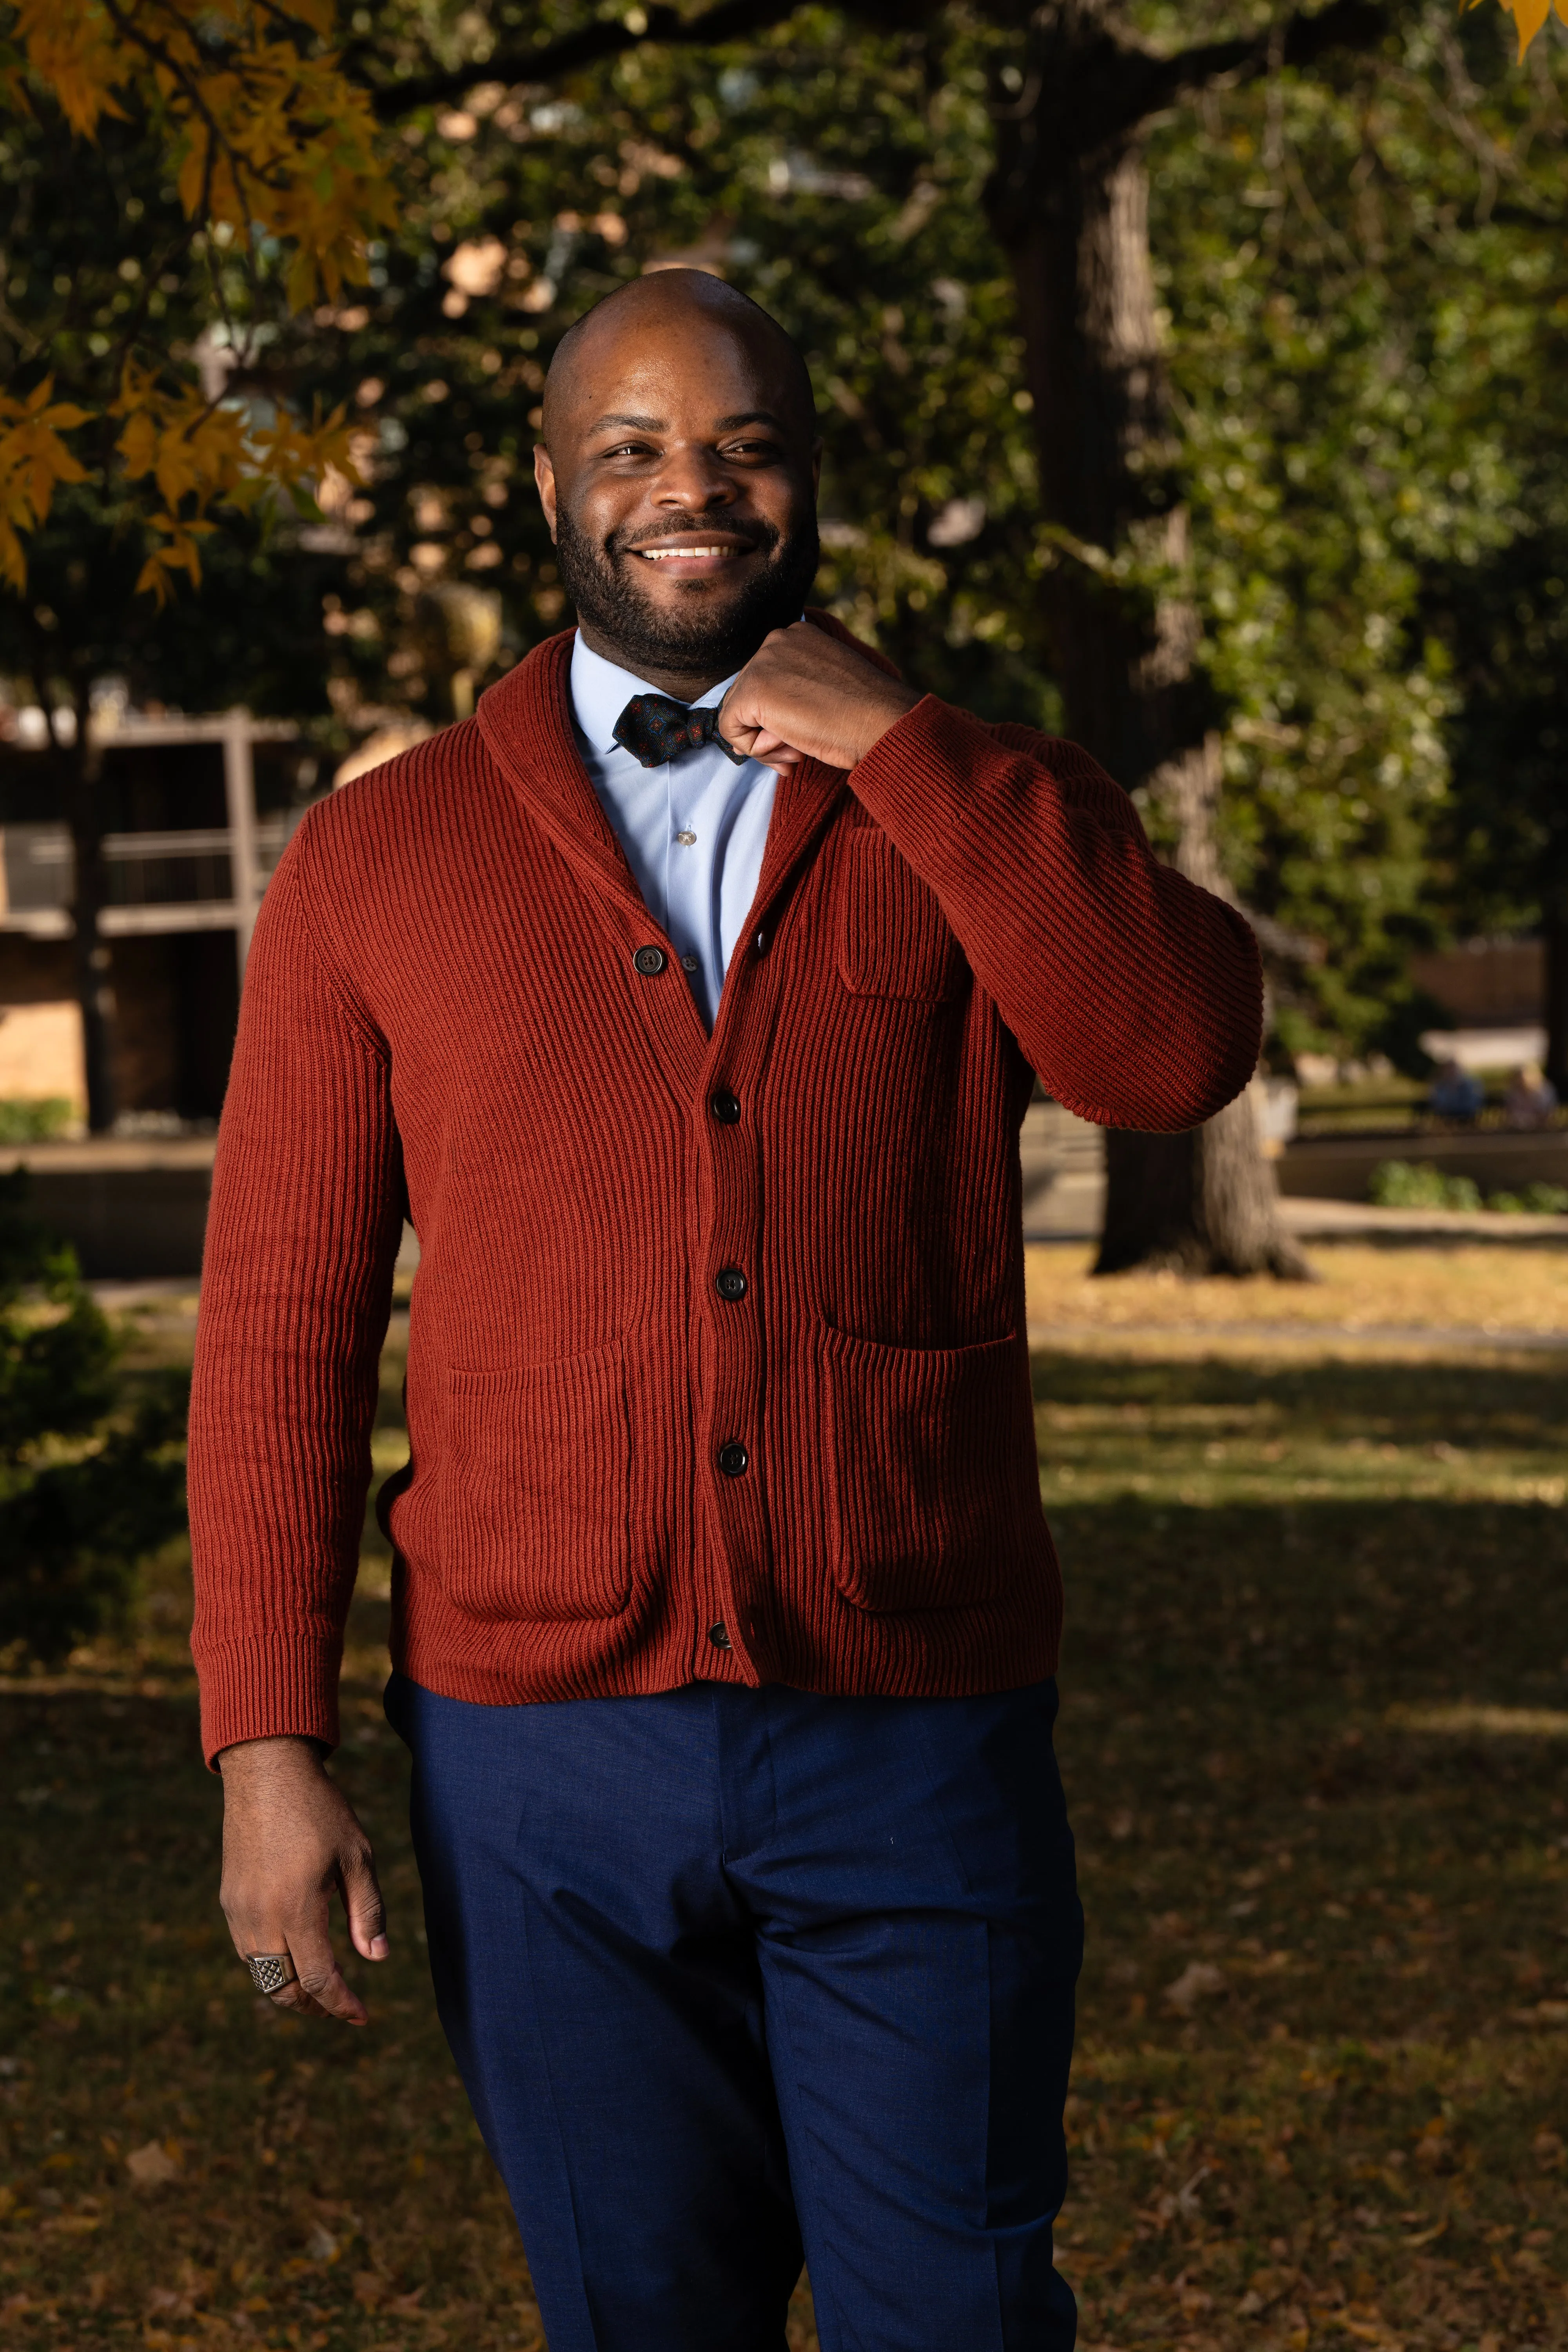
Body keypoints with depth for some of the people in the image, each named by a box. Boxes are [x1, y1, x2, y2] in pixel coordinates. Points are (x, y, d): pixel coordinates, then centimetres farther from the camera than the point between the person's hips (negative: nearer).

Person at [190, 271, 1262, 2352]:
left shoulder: (967, 809, 8)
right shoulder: (381, 859, 6)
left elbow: (1177, 1051, -13)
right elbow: (282, 1324, 4)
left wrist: (890, 746, -12)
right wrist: (267, 1745, -3)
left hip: (920, 1736, 0)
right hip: (545, 1757, 0)